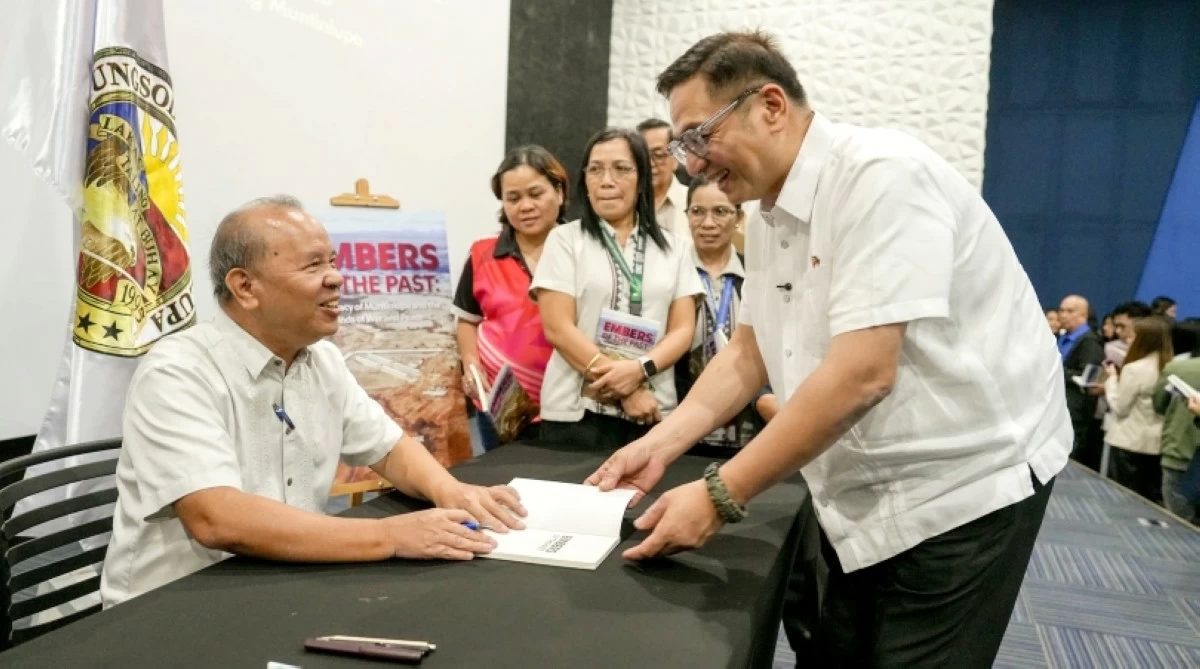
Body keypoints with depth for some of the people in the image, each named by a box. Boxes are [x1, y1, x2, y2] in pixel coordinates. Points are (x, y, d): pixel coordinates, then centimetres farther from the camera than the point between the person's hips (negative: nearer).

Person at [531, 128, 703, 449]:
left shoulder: (671, 249, 10)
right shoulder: (565, 240, 2)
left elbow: (683, 329, 4)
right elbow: (557, 328, -6)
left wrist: (639, 369, -15)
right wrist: (624, 391, -13)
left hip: (653, 413, 2)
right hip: (578, 412, -2)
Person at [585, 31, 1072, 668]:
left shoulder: (881, 176, -22)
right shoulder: (769, 221, 5)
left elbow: (862, 374, -28)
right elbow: (747, 354, 10)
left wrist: (720, 495, -24)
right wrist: (659, 445, -3)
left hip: (962, 485, -7)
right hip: (865, 496, 8)